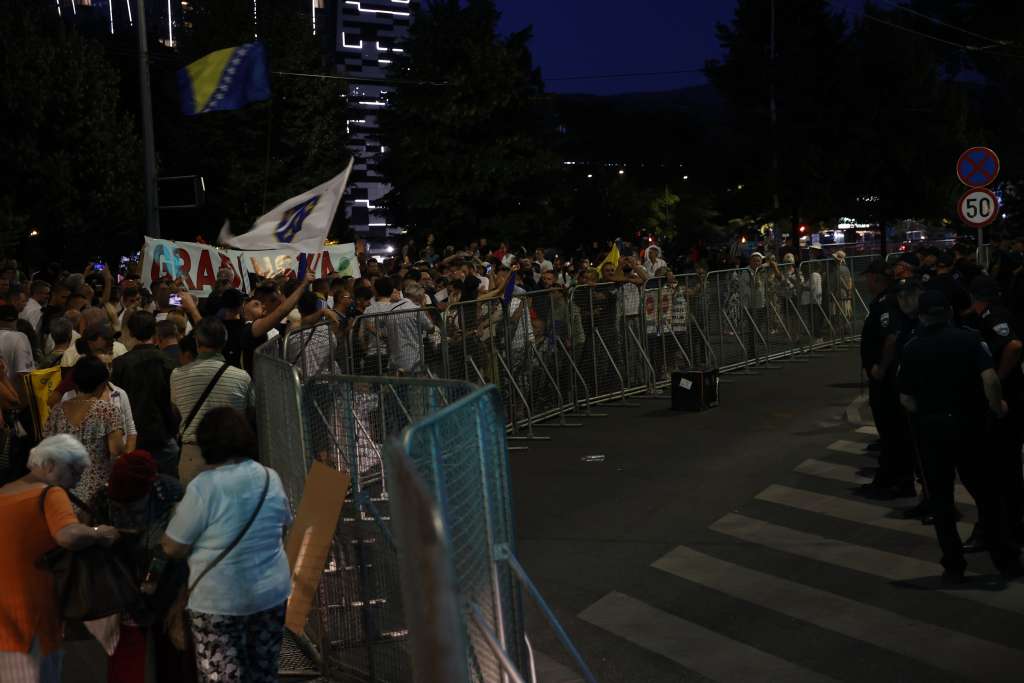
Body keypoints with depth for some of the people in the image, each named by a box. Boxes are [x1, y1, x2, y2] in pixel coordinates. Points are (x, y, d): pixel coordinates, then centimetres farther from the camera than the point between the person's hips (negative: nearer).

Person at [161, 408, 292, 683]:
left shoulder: (204, 487, -17)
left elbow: (172, 548, -11)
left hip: (220, 601, -5)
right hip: (272, 591, 5)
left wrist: (179, 515, 6)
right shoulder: (271, 478, 0)